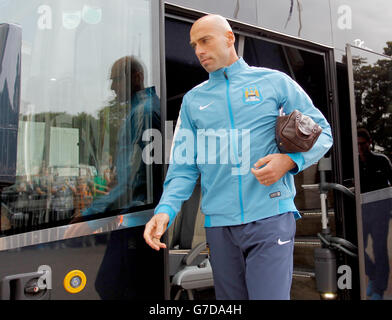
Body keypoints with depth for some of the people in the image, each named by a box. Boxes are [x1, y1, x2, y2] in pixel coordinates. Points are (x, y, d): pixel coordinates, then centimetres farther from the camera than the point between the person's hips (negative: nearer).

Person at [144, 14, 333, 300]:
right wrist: (166, 209, -9)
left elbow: (321, 131, 6)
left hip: (270, 216, -3)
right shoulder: (193, 100, 13)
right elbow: (184, 165, 8)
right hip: (218, 224, 3)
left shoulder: (275, 82, 6)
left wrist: (290, 160, -14)